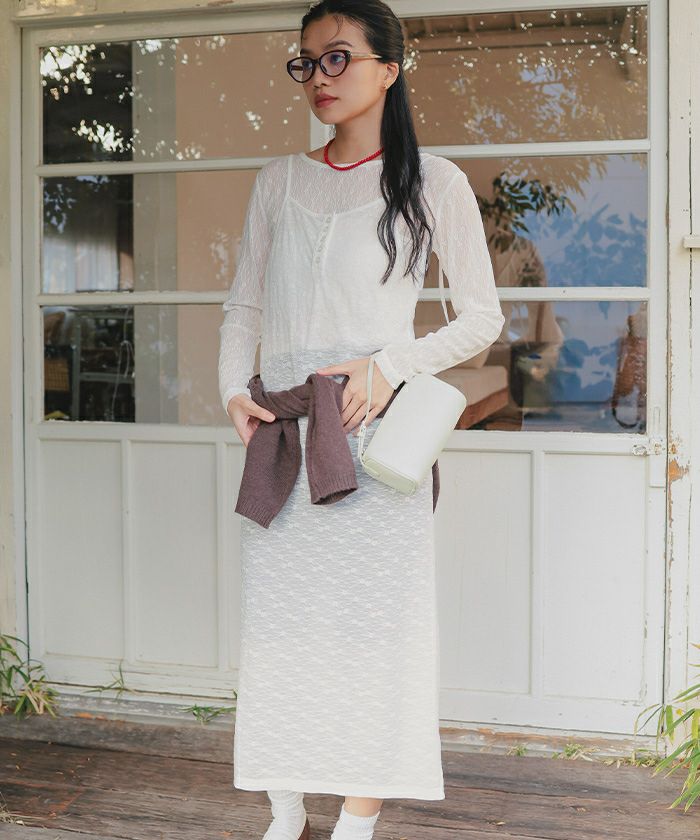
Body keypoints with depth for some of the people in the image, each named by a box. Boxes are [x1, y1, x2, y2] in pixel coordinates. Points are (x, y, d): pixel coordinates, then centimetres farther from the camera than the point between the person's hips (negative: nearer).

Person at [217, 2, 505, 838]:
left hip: (374, 430, -3)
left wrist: (391, 365, -12)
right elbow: (243, 304, 18)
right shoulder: (278, 180, 14)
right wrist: (233, 388, 0)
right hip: (279, 435, 4)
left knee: (374, 626, -3)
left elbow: (482, 316, 3)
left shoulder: (432, 181, 2)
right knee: (278, 621, 5)